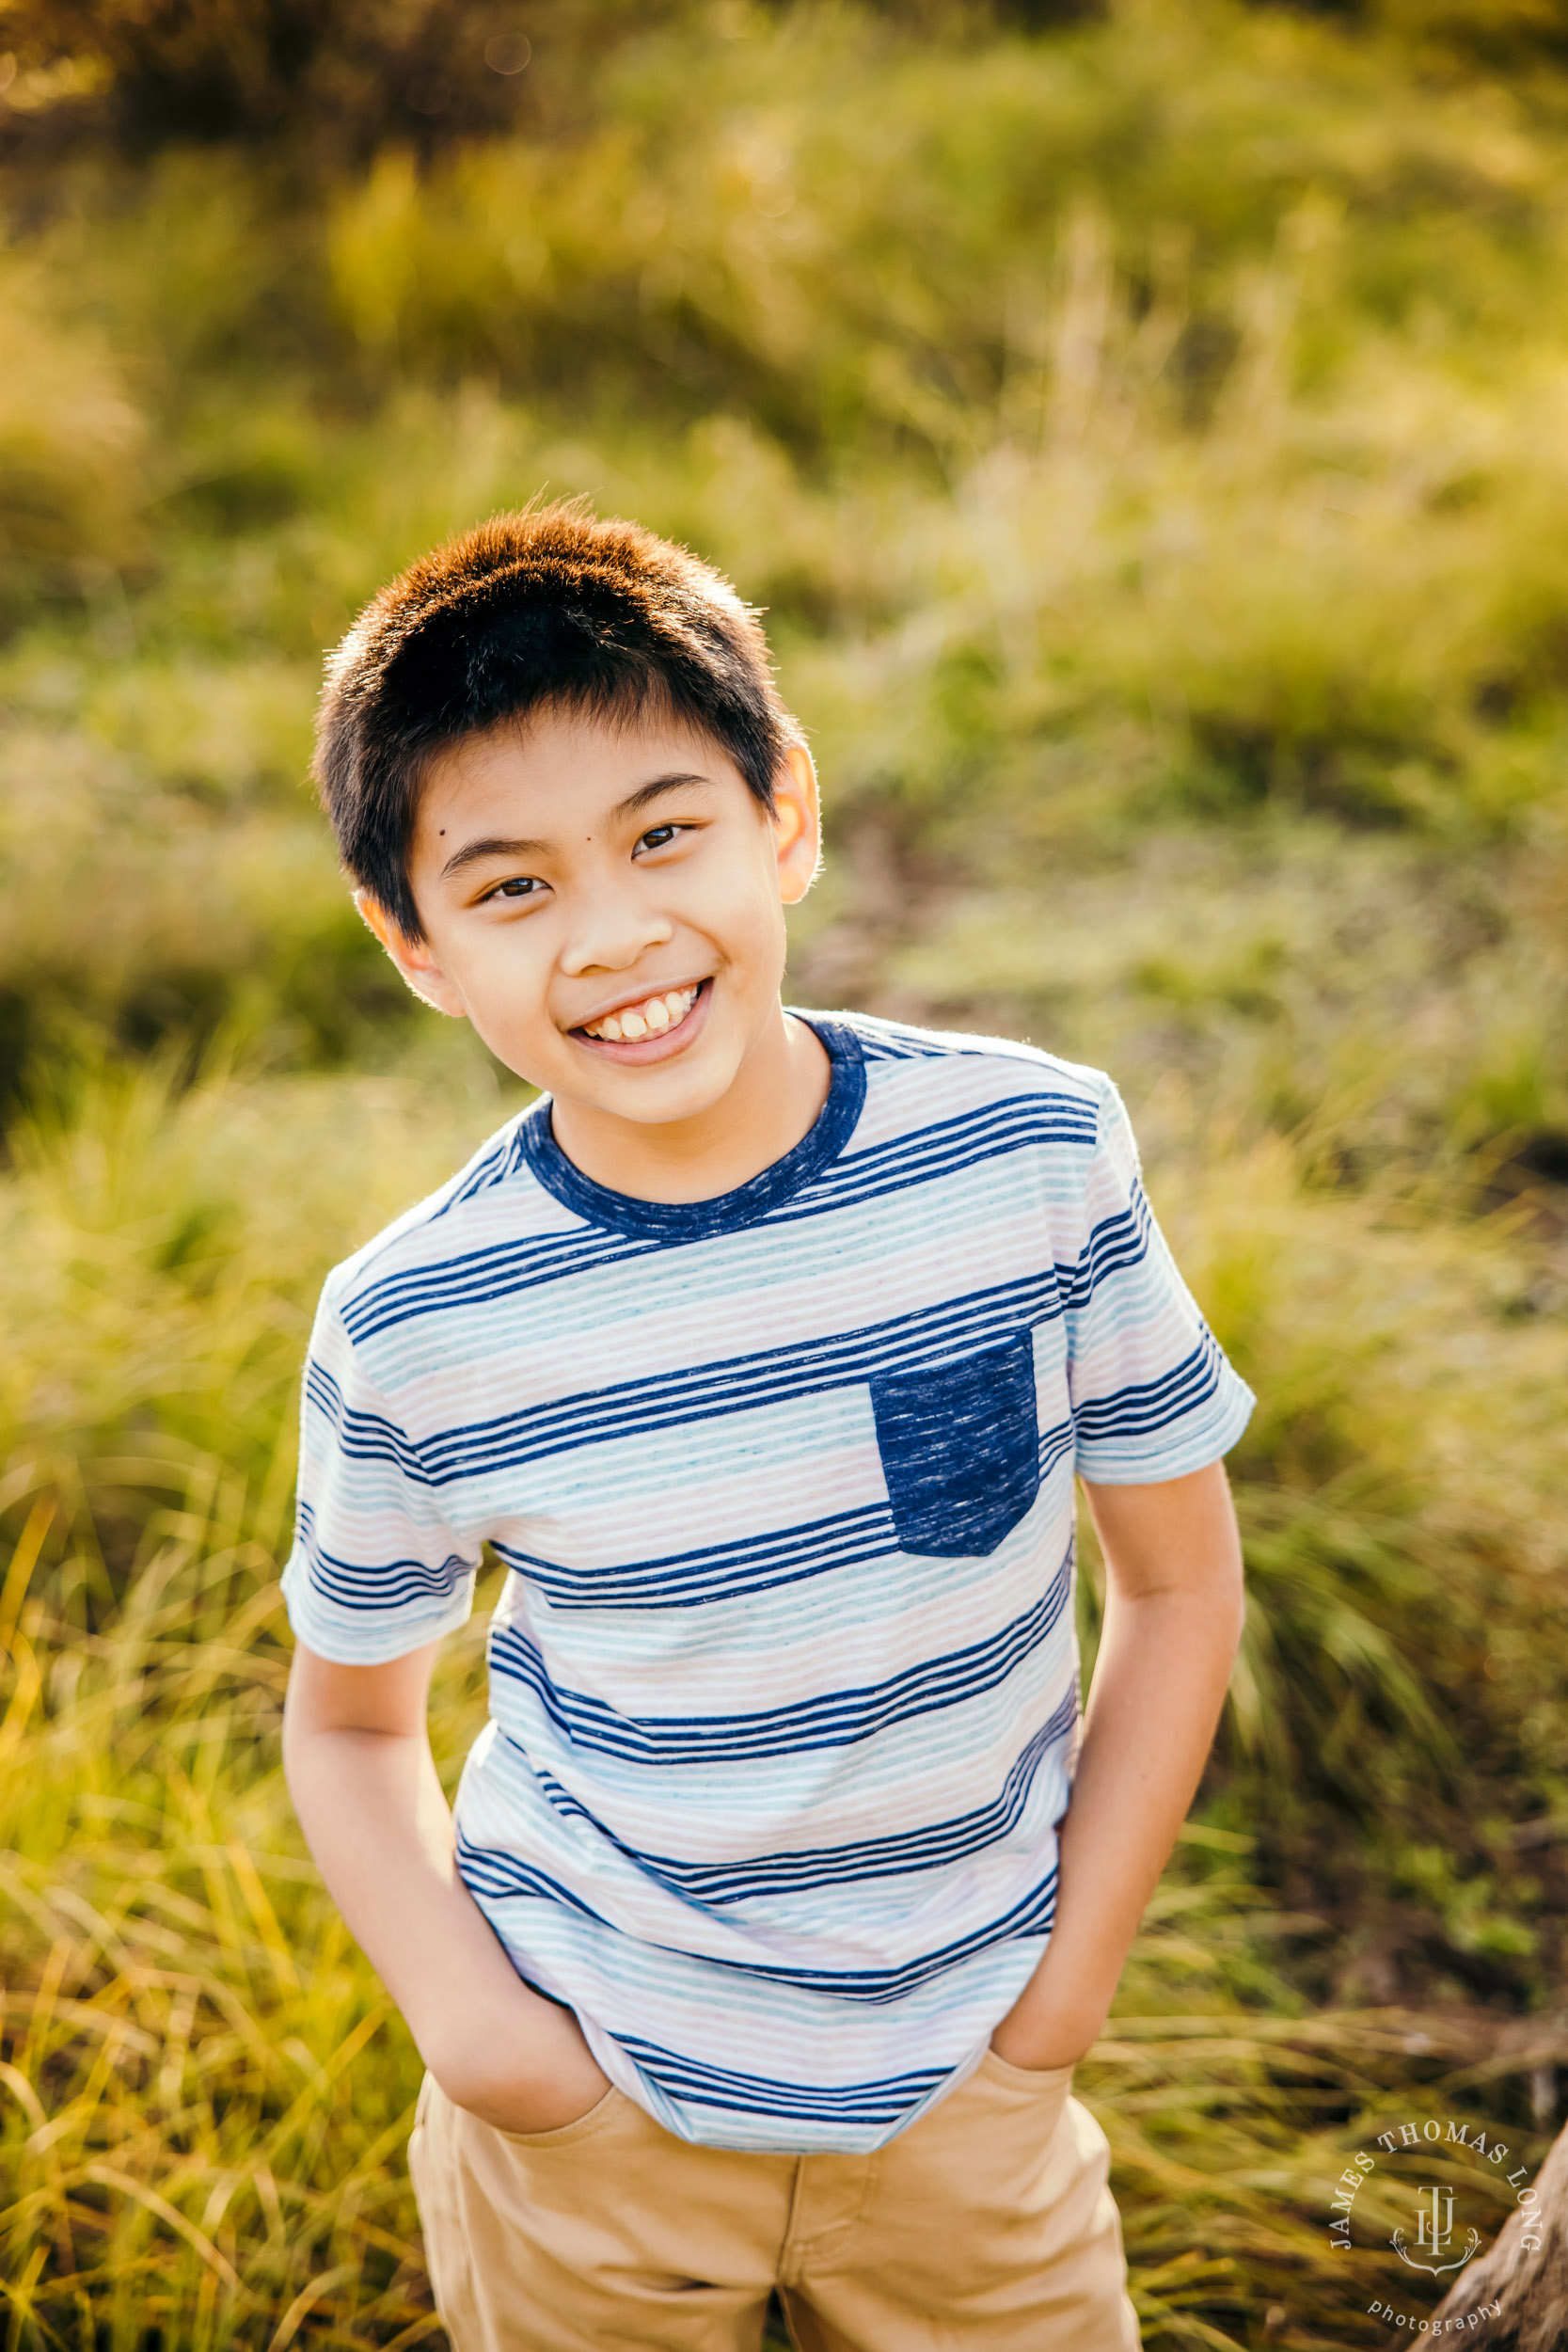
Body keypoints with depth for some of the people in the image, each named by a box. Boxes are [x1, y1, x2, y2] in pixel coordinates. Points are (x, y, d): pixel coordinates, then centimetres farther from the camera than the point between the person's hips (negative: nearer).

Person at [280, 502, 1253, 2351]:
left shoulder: (1038, 1150, -16)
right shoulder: (410, 1335, -17)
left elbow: (1179, 1576, -4)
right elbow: (350, 1713, 0)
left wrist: (1069, 1977, -5)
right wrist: (460, 2016, -13)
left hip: (964, 2086, 1)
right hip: (587, 2111, -1)